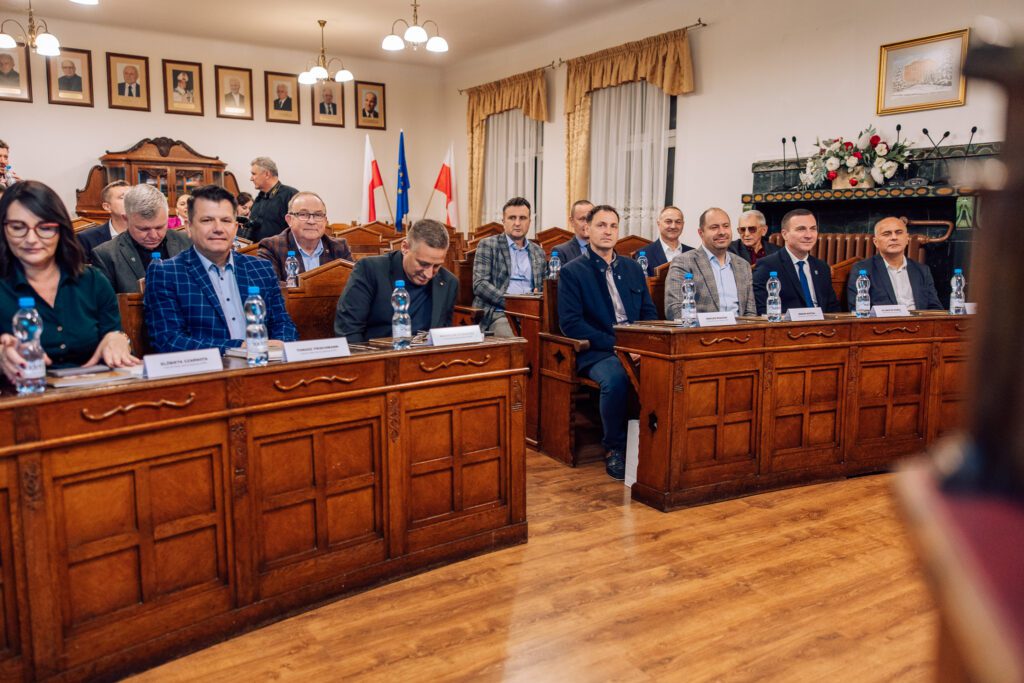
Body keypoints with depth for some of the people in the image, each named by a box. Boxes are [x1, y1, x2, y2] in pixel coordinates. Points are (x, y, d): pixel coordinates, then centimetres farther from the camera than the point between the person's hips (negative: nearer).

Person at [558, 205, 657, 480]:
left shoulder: (633, 268, 19)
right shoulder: (572, 271, 2)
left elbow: (649, 312, 19)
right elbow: (570, 323, -7)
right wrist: (614, 344, -16)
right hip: (596, 352, -4)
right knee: (615, 379, -36)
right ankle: (615, 449, -13)